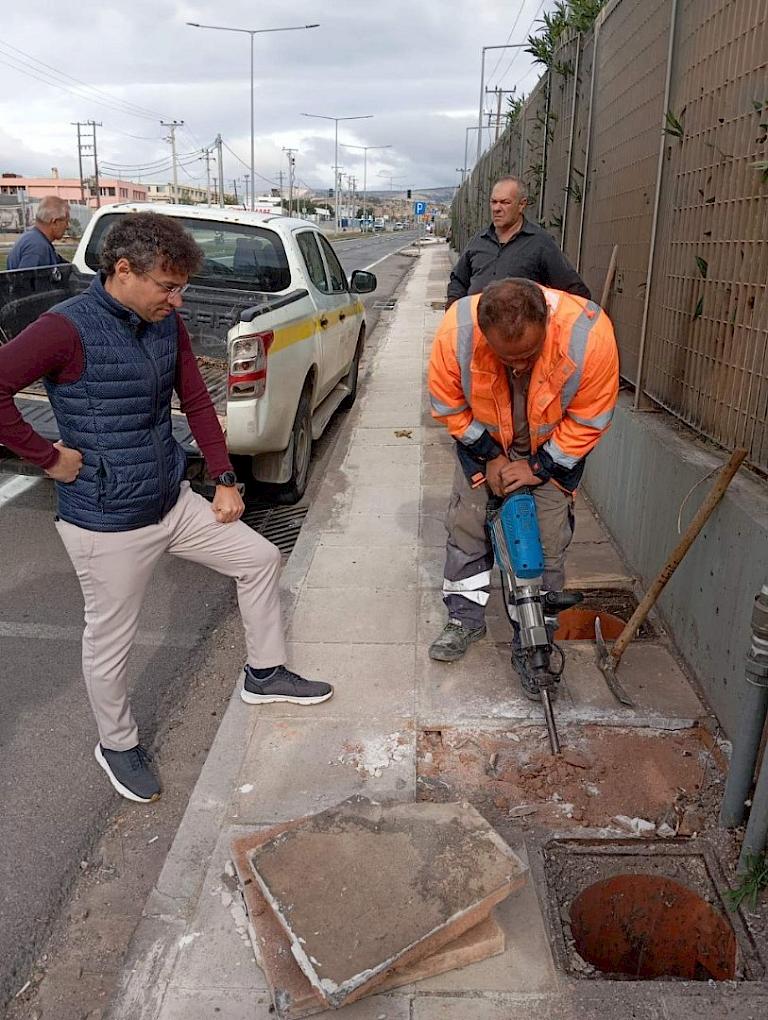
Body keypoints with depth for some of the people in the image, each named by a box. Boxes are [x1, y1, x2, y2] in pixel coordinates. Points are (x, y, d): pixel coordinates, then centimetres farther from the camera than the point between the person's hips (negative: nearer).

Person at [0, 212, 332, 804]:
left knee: (261, 559, 12)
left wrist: (225, 479, 7)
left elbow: (197, 401, 10)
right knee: (111, 642, 9)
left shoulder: (168, 324, 3)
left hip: (174, 503, 7)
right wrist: (48, 456, -20)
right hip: (106, 522, -7)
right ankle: (118, 745, 35)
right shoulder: (70, 328, -20)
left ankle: (265, 674, 32)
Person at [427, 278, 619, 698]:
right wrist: (489, 456, -12)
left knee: (547, 542, -2)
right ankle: (464, 617, 23)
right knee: (466, 522, 3)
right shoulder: (456, 331, -34)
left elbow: (589, 421, -21)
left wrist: (540, 467, -18)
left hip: (554, 448, -1)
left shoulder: (590, 333, -38)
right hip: (484, 441, 2)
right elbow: (447, 405, -14)